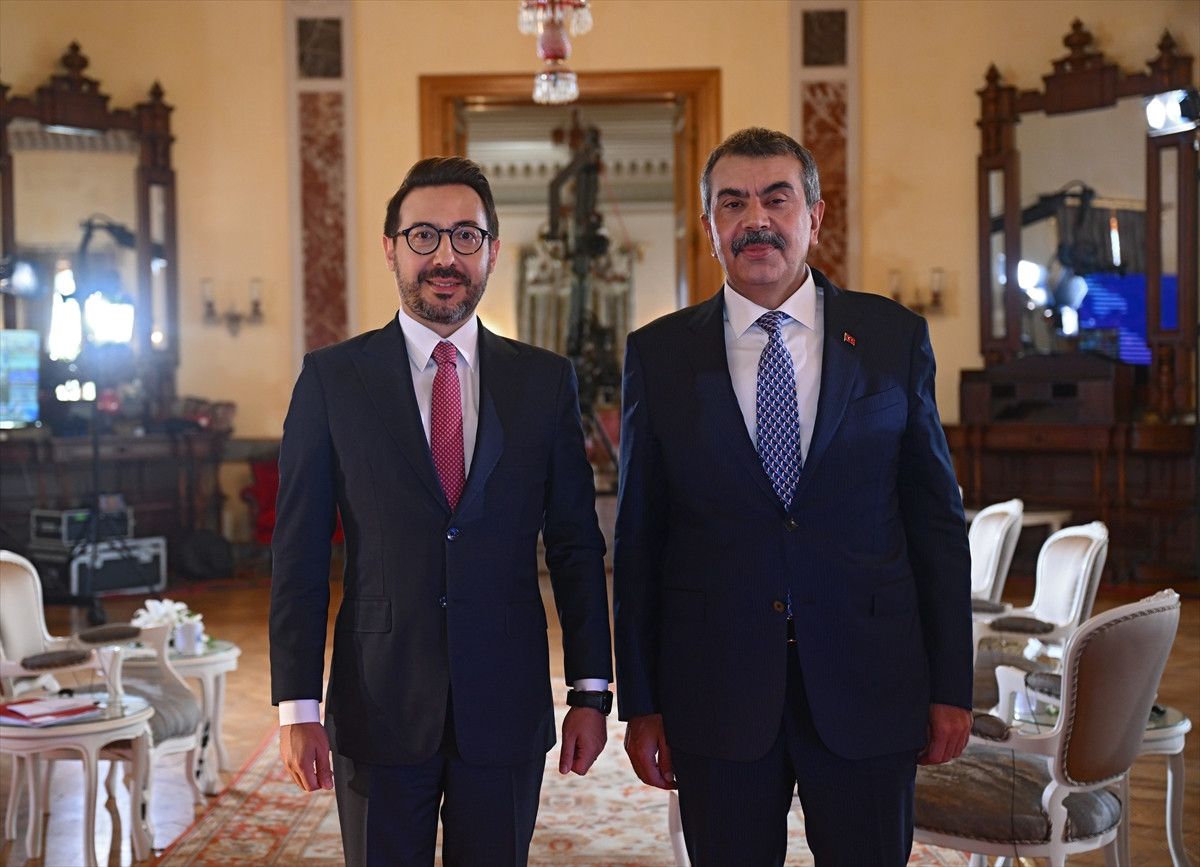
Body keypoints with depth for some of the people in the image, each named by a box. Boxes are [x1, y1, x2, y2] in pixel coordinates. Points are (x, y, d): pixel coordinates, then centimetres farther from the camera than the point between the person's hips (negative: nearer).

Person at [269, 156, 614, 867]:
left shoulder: (545, 380, 4)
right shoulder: (332, 379, -1)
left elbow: (576, 545, 6)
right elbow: (299, 555, -1)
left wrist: (591, 691, 3)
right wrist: (298, 706, -6)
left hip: (508, 709, 1)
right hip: (378, 708, -1)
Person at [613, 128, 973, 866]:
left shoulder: (895, 338, 2)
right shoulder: (659, 355, 1)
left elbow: (936, 519, 4)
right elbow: (639, 538, 3)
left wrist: (952, 687, 2)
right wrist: (639, 704, 2)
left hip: (867, 691, 1)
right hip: (714, 690, 0)